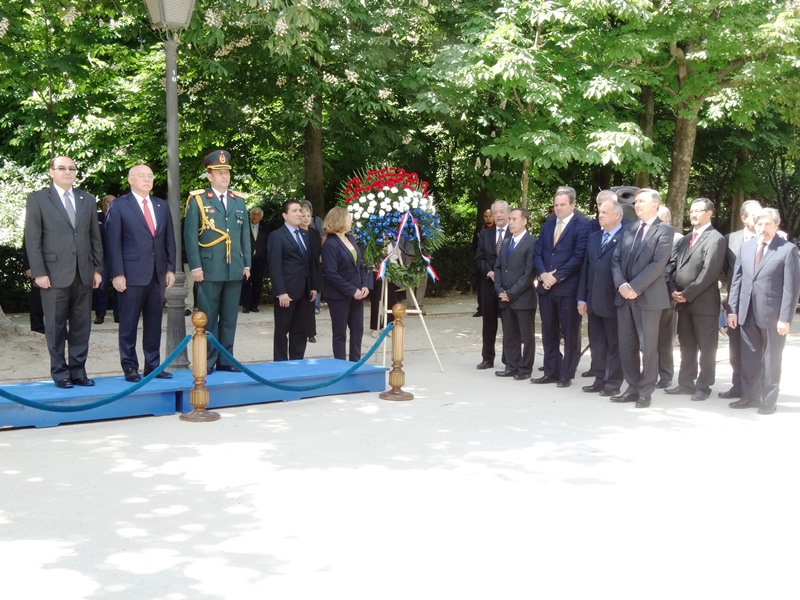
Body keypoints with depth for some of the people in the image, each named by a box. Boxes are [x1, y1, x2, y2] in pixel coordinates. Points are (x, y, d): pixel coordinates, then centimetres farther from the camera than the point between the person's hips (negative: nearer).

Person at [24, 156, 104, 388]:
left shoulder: (88, 199, 13)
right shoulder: (37, 199, 2)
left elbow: (95, 237, 13)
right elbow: (32, 239, -2)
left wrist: (98, 268, 7)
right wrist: (39, 272, -9)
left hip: (83, 273, 3)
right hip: (54, 273, -3)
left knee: (81, 326, 5)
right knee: (56, 326, 2)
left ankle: (78, 371, 12)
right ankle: (60, 373, 10)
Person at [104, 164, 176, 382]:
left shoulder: (162, 206, 14)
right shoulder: (119, 206, -1)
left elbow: (169, 240, 15)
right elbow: (113, 242, -5)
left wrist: (170, 268, 7)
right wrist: (117, 274, -11)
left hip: (158, 274, 5)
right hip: (132, 274, -5)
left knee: (154, 323, 8)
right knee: (128, 324, 1)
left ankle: (153, 365, 15)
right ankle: (130, 367, 9)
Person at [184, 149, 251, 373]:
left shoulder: (239, 202, 14)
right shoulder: (198, 200, 0)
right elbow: (190, 236, -4)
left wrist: (246, 264, 9)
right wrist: (195, 267, -10)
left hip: (235, 270, 4)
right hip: (209, 270, -4)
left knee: (229, 317, 8)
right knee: (208, 318, 0)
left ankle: (225, 359, 15)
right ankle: (207, 361, 7)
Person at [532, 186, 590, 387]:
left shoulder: (582, 227, -5)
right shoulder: (547, 226, 16)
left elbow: (578, 257, -13)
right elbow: (538, 254, 12)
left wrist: (556, 276, -15)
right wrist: (543, 274, -7)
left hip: (568, 289, -6)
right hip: (546, 287, 6)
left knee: (570, 333, 2)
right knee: (549, 332, 10)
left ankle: (567, 374, 9)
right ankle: (551, 372, 18)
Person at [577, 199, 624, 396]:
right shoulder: (593, 237, 14)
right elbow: (585, 268, 13)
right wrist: (582, 298, 9)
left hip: (613, 300, -7)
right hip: (594, 300, 7)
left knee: (614, 344, 4)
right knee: (596, 344, 12)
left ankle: (613, 383, 11)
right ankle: (599, 380, 21)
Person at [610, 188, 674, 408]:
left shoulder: (664, 230, -3)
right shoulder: (628, 229, 16)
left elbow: (658, 264, -13)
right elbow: (616, 259, 10)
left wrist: (635, 287, -17)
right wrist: (621, 285, -7)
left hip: (648, 296, -6)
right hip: (624, 296, 6)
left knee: (648, 346, -1)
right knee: (626, 346, 7)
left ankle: (645, 392, 7)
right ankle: (633, 388, 17)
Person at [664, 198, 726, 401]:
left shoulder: (715, 239, -8)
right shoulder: (685, 239, 18)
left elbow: (710, 272, -16)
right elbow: (672, 265, 12)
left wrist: (687, 294, -15)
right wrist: (673, 291, -4)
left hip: (703, 302, -7)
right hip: (683, 301, 7)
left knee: (706, 347, 2)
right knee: (686, 346, 13)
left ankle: (703, 386, 10)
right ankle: (686, 383, 22)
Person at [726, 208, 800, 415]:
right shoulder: (746, 246, 7)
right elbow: (737, 279, 9)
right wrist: (732, 309, 3)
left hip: (772, 314, -5)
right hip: (748, 312, 5)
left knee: (771, 359, 7)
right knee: (749, 357, 12)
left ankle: (769, 400, 17)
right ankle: (749, 395, 23)